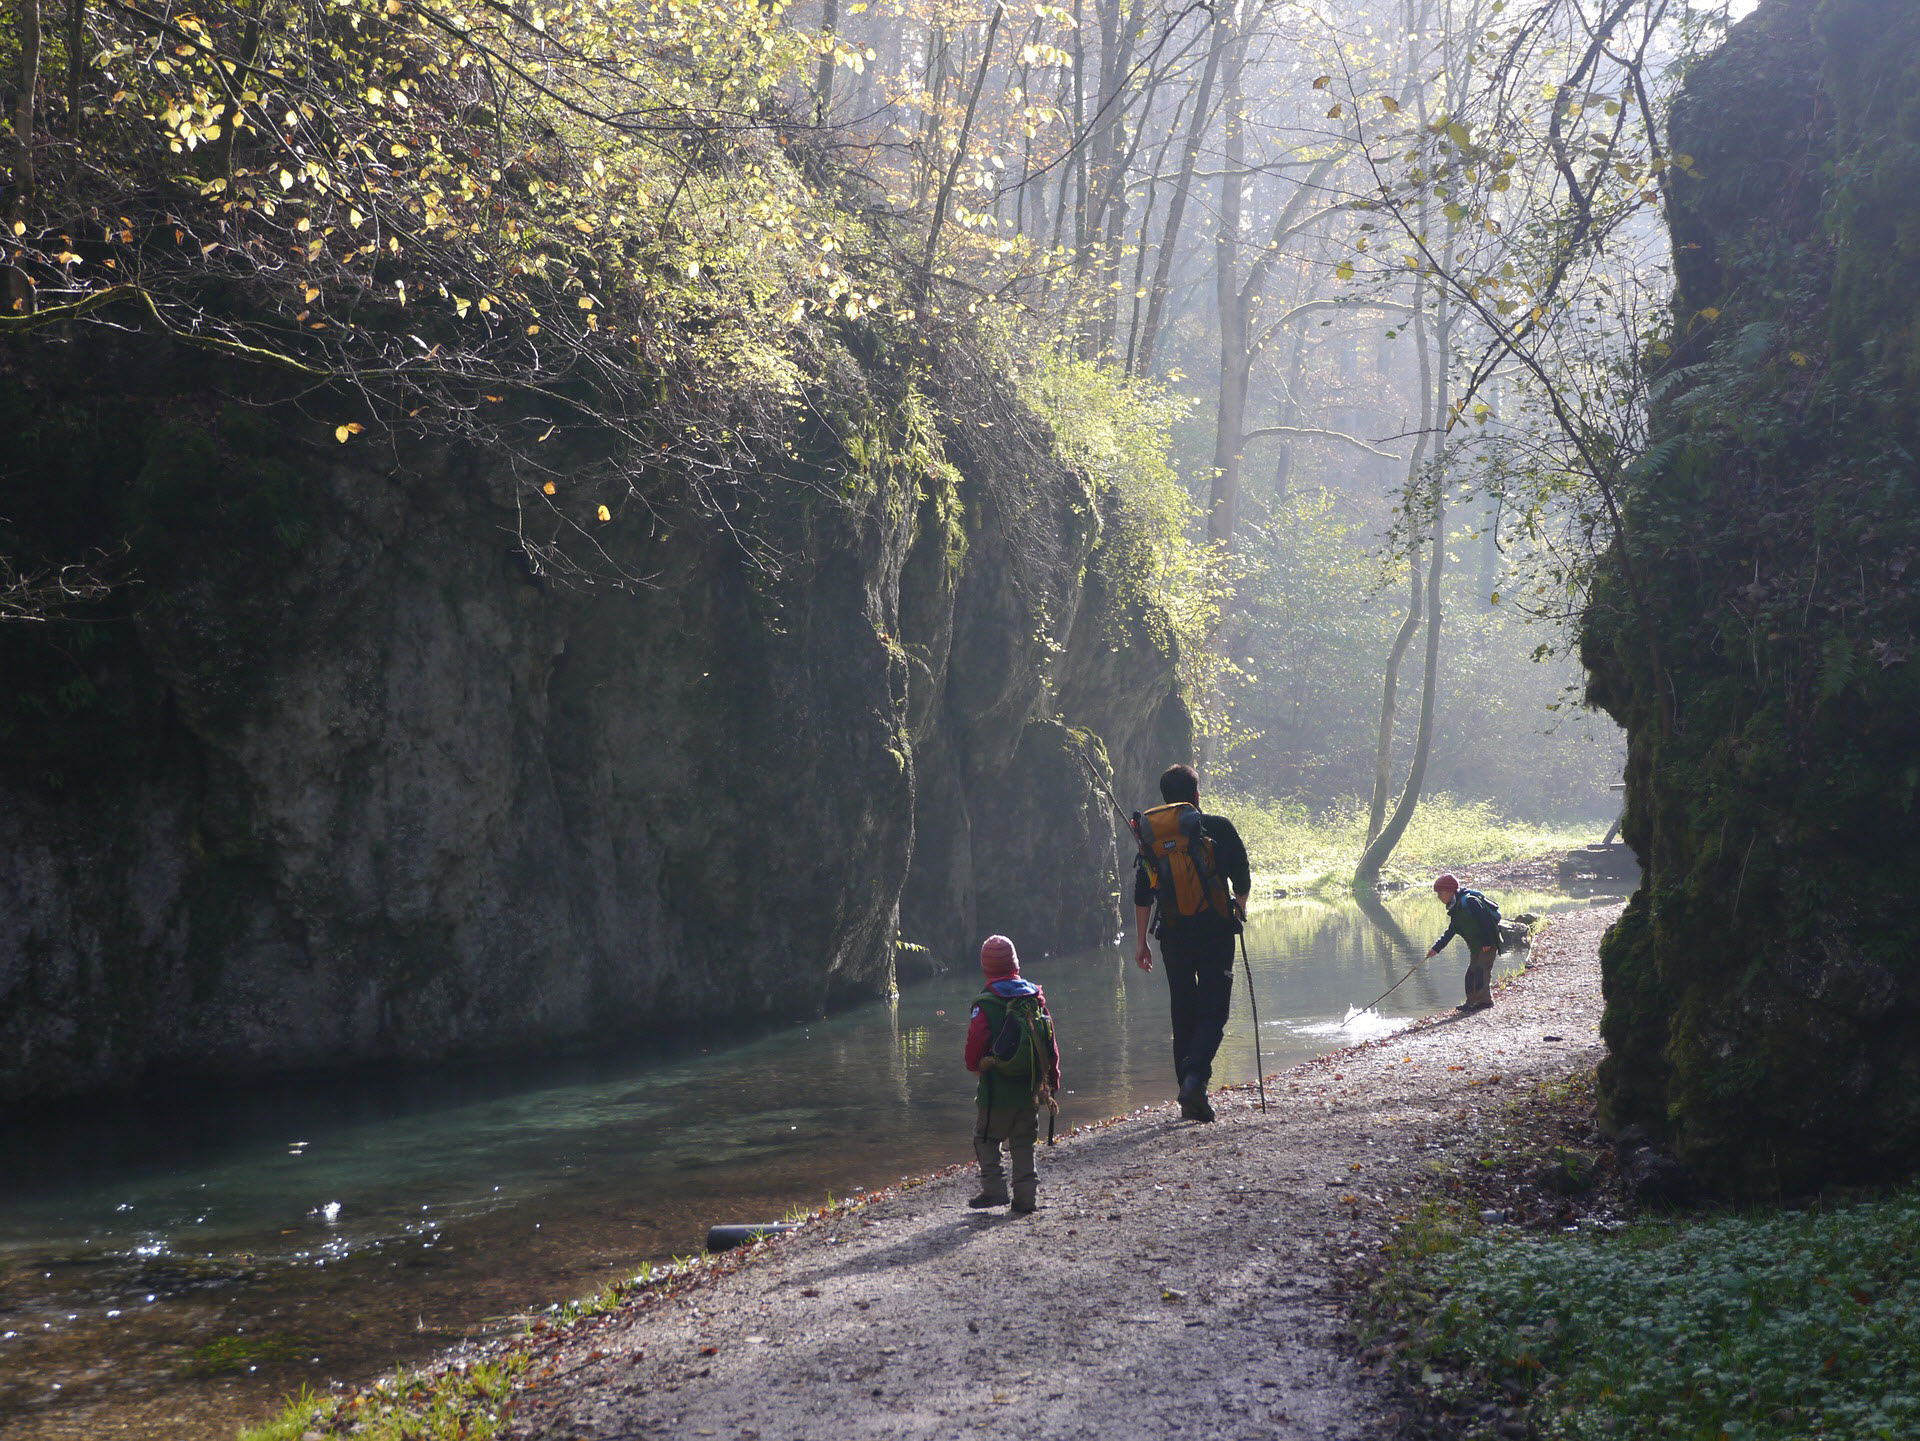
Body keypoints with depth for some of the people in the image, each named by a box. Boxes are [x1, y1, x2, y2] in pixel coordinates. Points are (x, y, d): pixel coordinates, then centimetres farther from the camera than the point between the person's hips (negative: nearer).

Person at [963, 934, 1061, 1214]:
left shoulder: (985, 1005, -12)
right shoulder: (1035, 998, 2)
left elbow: (975, 1042, -12)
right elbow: (1051, 1044, 6)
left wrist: (975, 1066, 11)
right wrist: (1052, 1083, 15)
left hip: (997, 1089, -4)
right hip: (1030, 1089, 4)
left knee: (986, 1139, 11)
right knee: (1024, 1144, 13)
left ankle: (994, 1189, 2)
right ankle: (1026, 1196, 11)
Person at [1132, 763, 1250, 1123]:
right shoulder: (1218, 828, -1)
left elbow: (1142, 893, 6)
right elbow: (1242, 880, 6)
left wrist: (1140, 941, 12)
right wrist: (1240, 906, 27)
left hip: (1173, 935, 3)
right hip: (1216, 931, -3)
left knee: (1183, 1013, 11)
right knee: (1213, 1010, -1)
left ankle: (1190, 1099, 11)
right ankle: (1195, 1076, -24)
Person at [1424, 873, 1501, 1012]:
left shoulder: (1469, 900, -18)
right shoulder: (1455, 909, 12)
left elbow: (1483, 920, -22)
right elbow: (1451, 932, 17)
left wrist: (1486, 942, -25)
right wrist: (1436, 948, 11)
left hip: (1488, 943, -10)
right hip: (1475, 945, 10)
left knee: (1482, 969, -16)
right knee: (1472, 972, 9)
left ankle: (1485, 999, -18)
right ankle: (1471, 1002, 12)